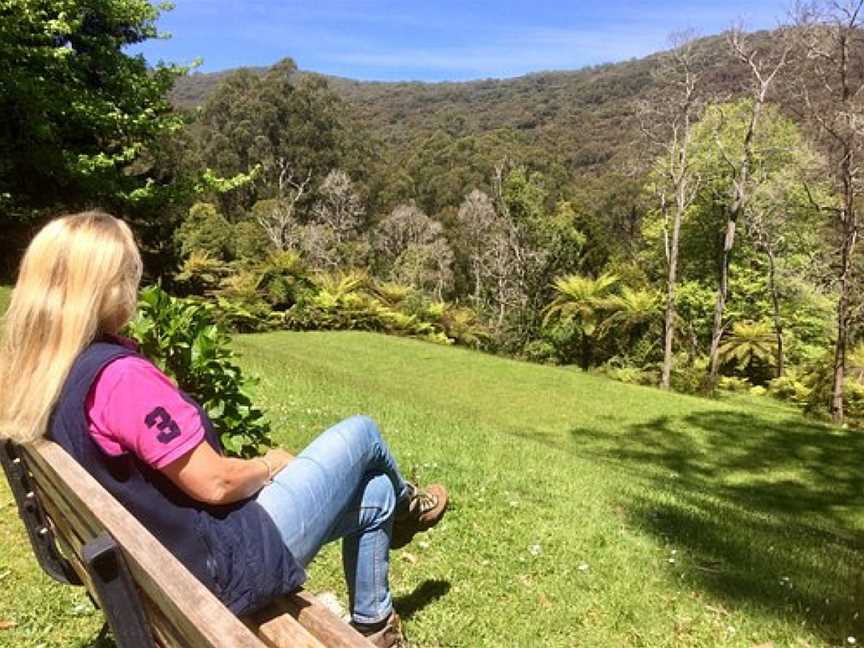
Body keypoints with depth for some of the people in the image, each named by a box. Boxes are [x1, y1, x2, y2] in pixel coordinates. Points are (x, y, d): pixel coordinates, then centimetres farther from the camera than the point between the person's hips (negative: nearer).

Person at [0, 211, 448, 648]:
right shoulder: (121, 376, -30)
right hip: (230, 564, -9)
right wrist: (269, 466, -3)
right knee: (360, 434, 5)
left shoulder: (45, 375, 0)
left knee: (372, 497, 20)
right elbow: (215, 483, -25)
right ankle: (403, 507, 38)